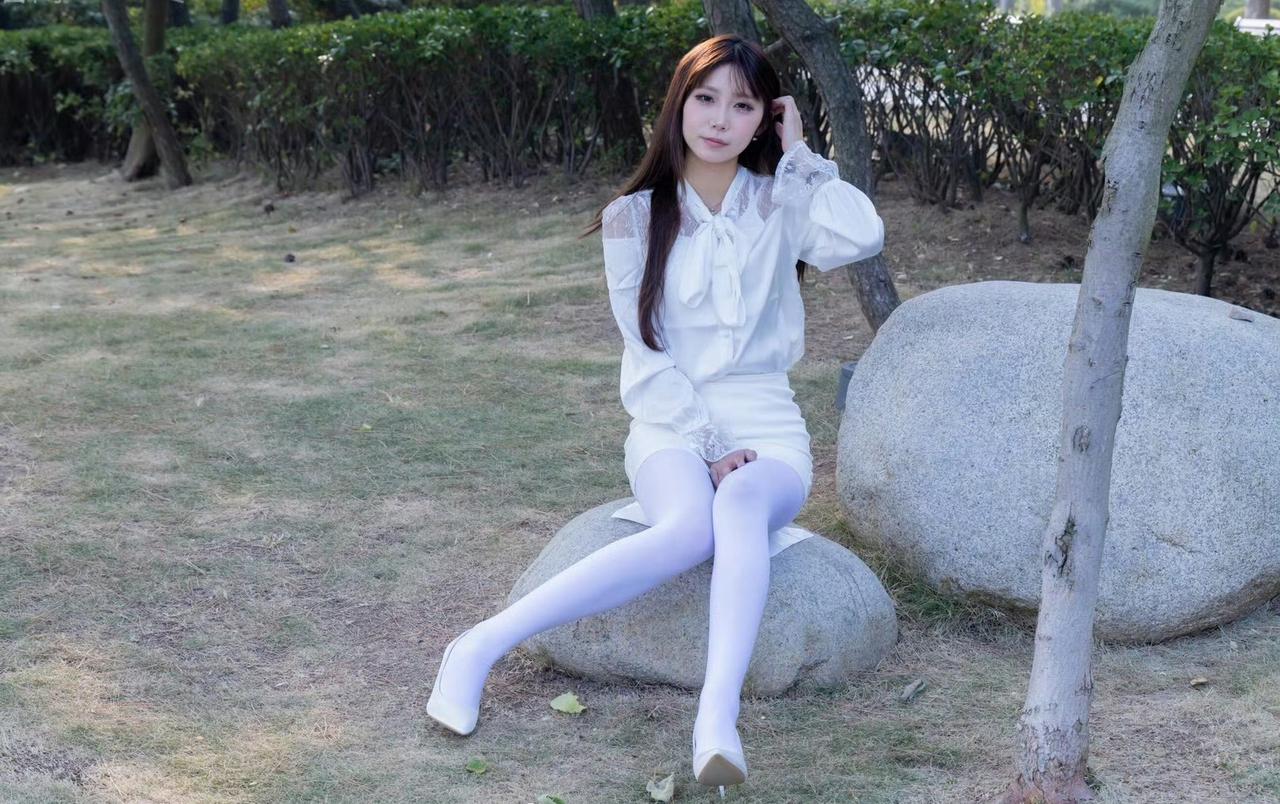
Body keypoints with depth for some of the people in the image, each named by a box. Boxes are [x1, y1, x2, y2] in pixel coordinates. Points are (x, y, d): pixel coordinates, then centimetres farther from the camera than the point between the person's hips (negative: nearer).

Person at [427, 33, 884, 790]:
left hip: (767, 427, 1)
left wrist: (799, 156, -5)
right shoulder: (636, 218, 3)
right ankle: (481, 648, -31)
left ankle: (718, 716, -52)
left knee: (741, 505, -37)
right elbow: (649, 357, -2)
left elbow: (862, 236, -17)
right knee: (689, 530, -35)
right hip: (671, 426, -1)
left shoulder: (777, 205, 6)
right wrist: (708, 445, -12)